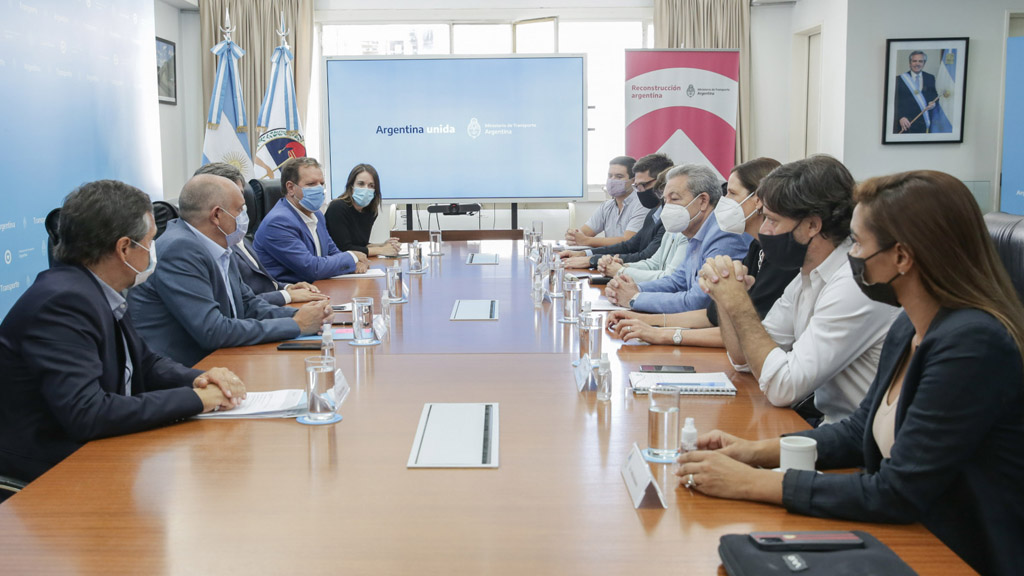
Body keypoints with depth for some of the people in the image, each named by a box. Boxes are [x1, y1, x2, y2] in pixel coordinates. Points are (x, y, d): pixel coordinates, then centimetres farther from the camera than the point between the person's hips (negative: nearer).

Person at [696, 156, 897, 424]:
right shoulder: (806, 277, 7)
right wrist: (723, 296, -3)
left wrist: (739, 304, -16)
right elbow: (744, 359, 12)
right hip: (822, 419, 8)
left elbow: (782, 388, -23)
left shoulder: (854, 286, -21)